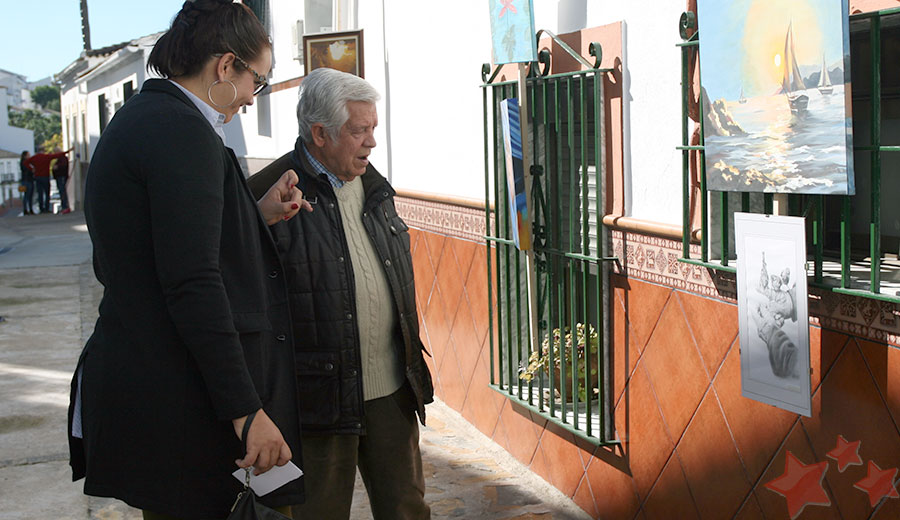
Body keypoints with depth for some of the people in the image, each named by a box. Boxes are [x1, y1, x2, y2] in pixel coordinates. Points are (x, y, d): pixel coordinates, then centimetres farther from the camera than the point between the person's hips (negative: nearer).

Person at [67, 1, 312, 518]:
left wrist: (258, 215, 14)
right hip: (178, 396, -10)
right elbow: (193, 285, -23)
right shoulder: (183, 131, -17)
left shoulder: (137, 119, 14)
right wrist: (247, 410, -21)